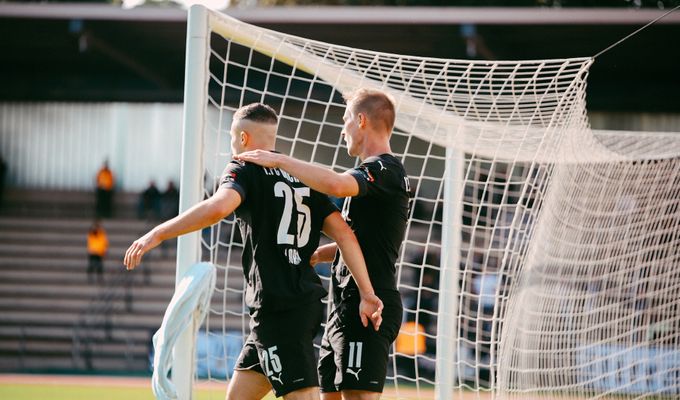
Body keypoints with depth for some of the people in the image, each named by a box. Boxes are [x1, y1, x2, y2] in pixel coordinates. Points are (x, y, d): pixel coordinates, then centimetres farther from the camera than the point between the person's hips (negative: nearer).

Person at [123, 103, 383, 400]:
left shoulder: (244, 170, -3)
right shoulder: (302, 178, 17)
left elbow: (217, 208, -25)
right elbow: (344, 234, 6)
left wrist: (157, 234, -21)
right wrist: (367, 294, 1)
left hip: (278, 307, -8)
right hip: (306, 303, 8)